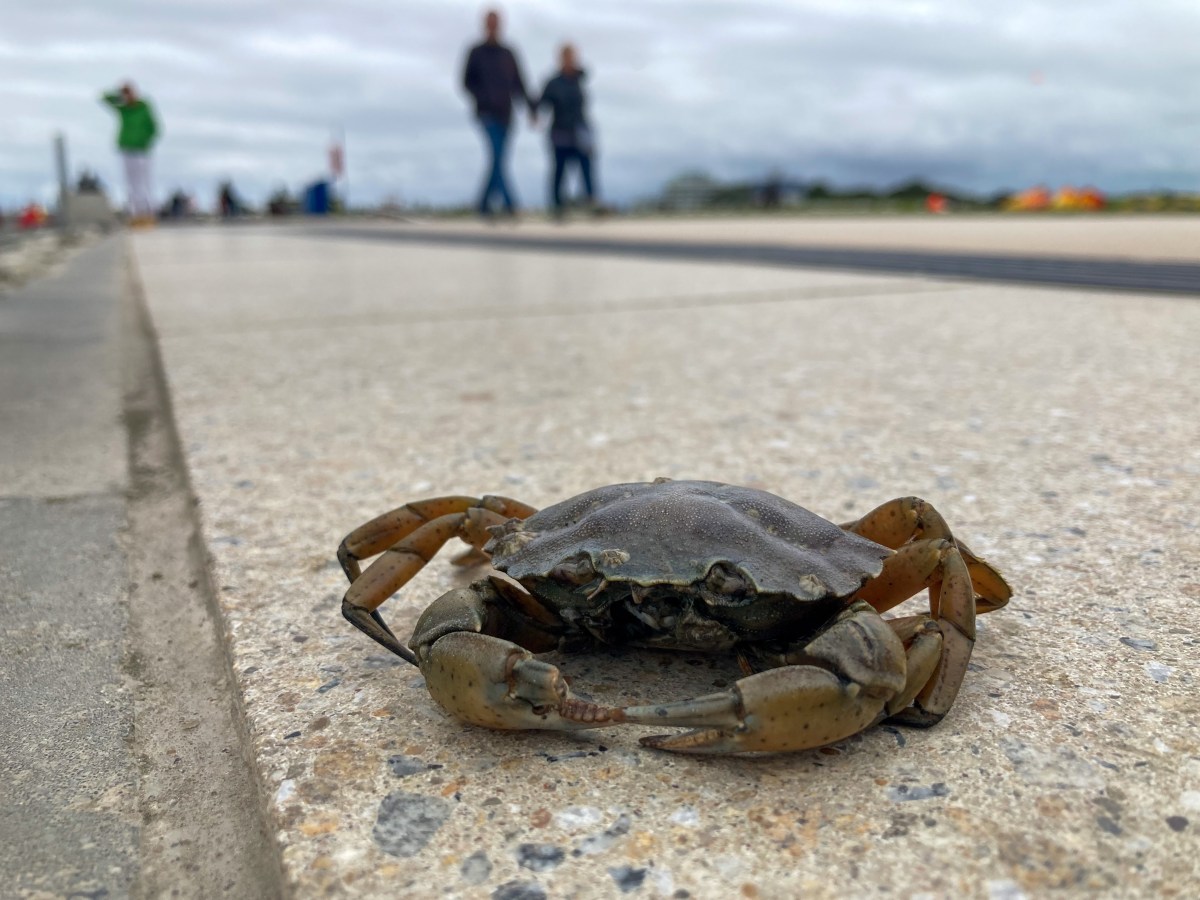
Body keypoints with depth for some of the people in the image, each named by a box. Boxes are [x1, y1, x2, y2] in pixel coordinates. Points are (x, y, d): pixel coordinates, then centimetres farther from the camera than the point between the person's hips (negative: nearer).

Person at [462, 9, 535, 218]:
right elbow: (467, 82, 0)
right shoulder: (476, 52, 5)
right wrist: (485, 97, -17)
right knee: (497, 156, -19)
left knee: (497, 160, 5)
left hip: (505, 114, 4)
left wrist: (531, 106, 1)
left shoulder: (508, 54, 14)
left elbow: (518, 84, 13)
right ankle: (508, 201, -27)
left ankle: (484, 204, 18)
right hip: (487, 113, -4)